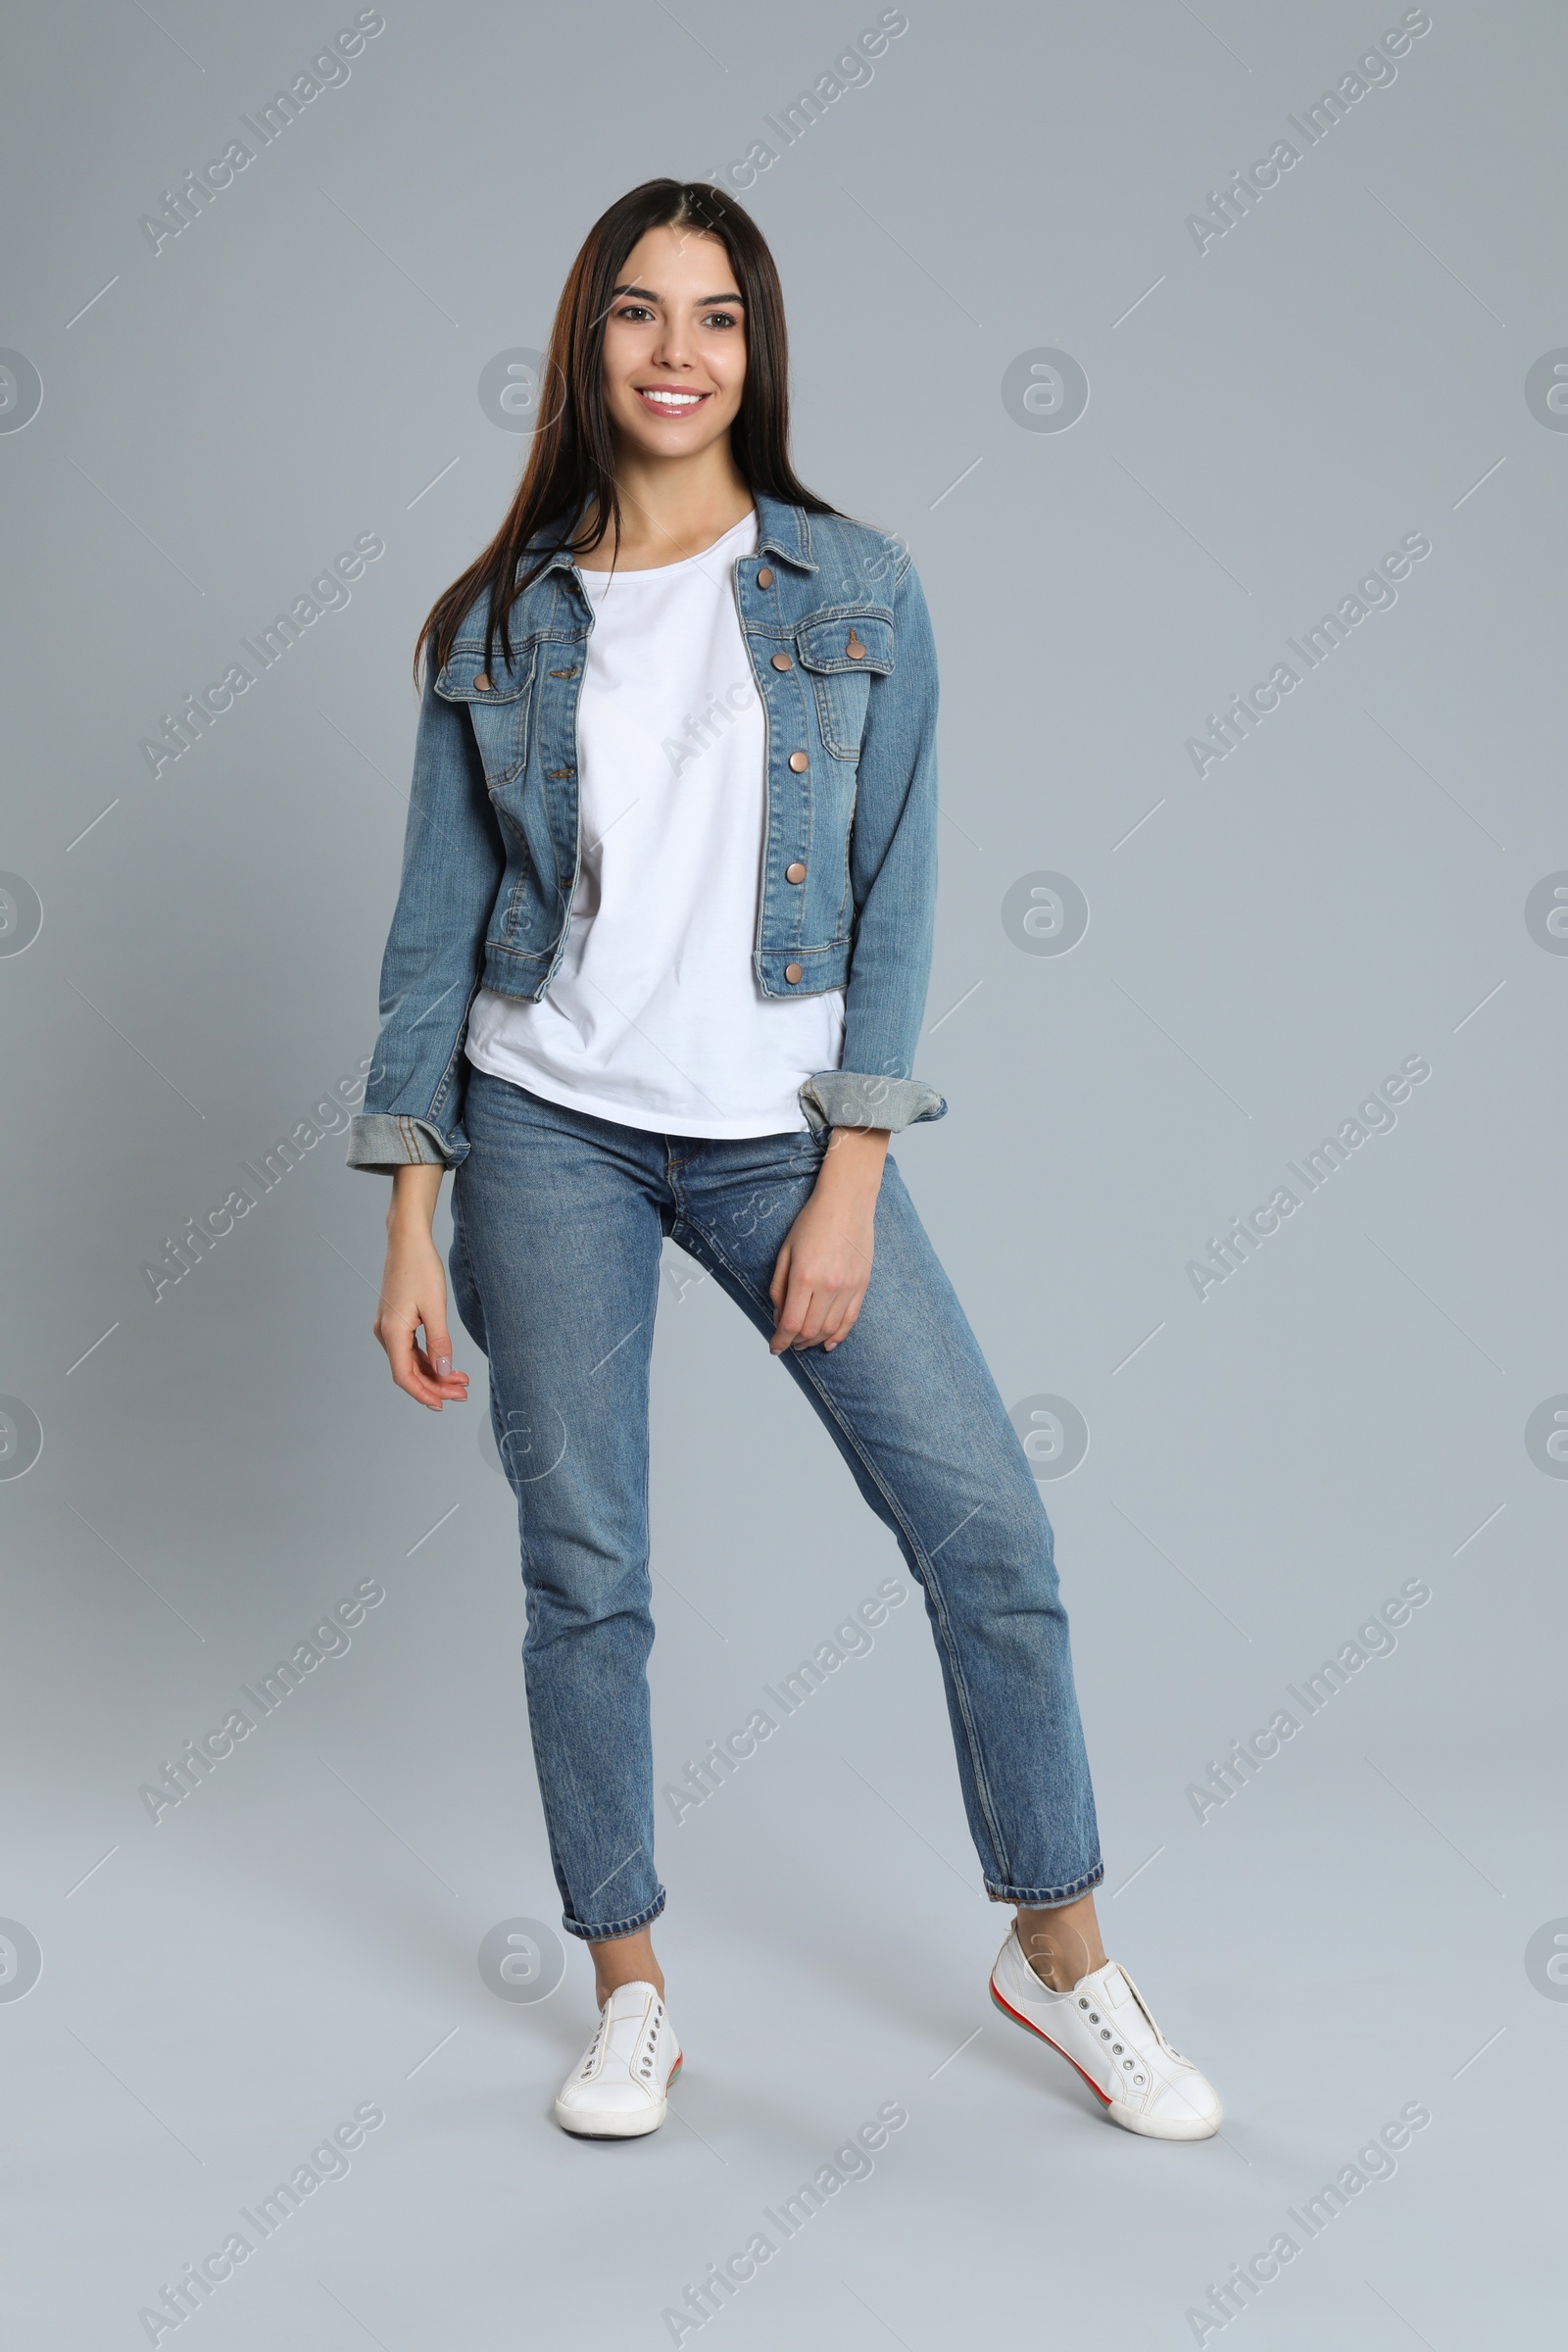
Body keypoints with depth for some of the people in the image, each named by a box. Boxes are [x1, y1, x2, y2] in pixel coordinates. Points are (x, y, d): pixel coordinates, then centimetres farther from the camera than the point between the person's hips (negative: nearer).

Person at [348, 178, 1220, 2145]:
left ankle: (1058, 1951, 16)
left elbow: (894, 900, -1)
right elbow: (438, 927, 4)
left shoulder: (855, 593, 1)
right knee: (581, 1569, 4)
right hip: (551, 1131, 1)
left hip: (779, 1135, 0)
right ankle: (627, 1987, 23)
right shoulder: (502, 624, 3)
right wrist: (412, 1228, -1)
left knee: (986, 1524, -4)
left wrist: (849, 1185, -8)